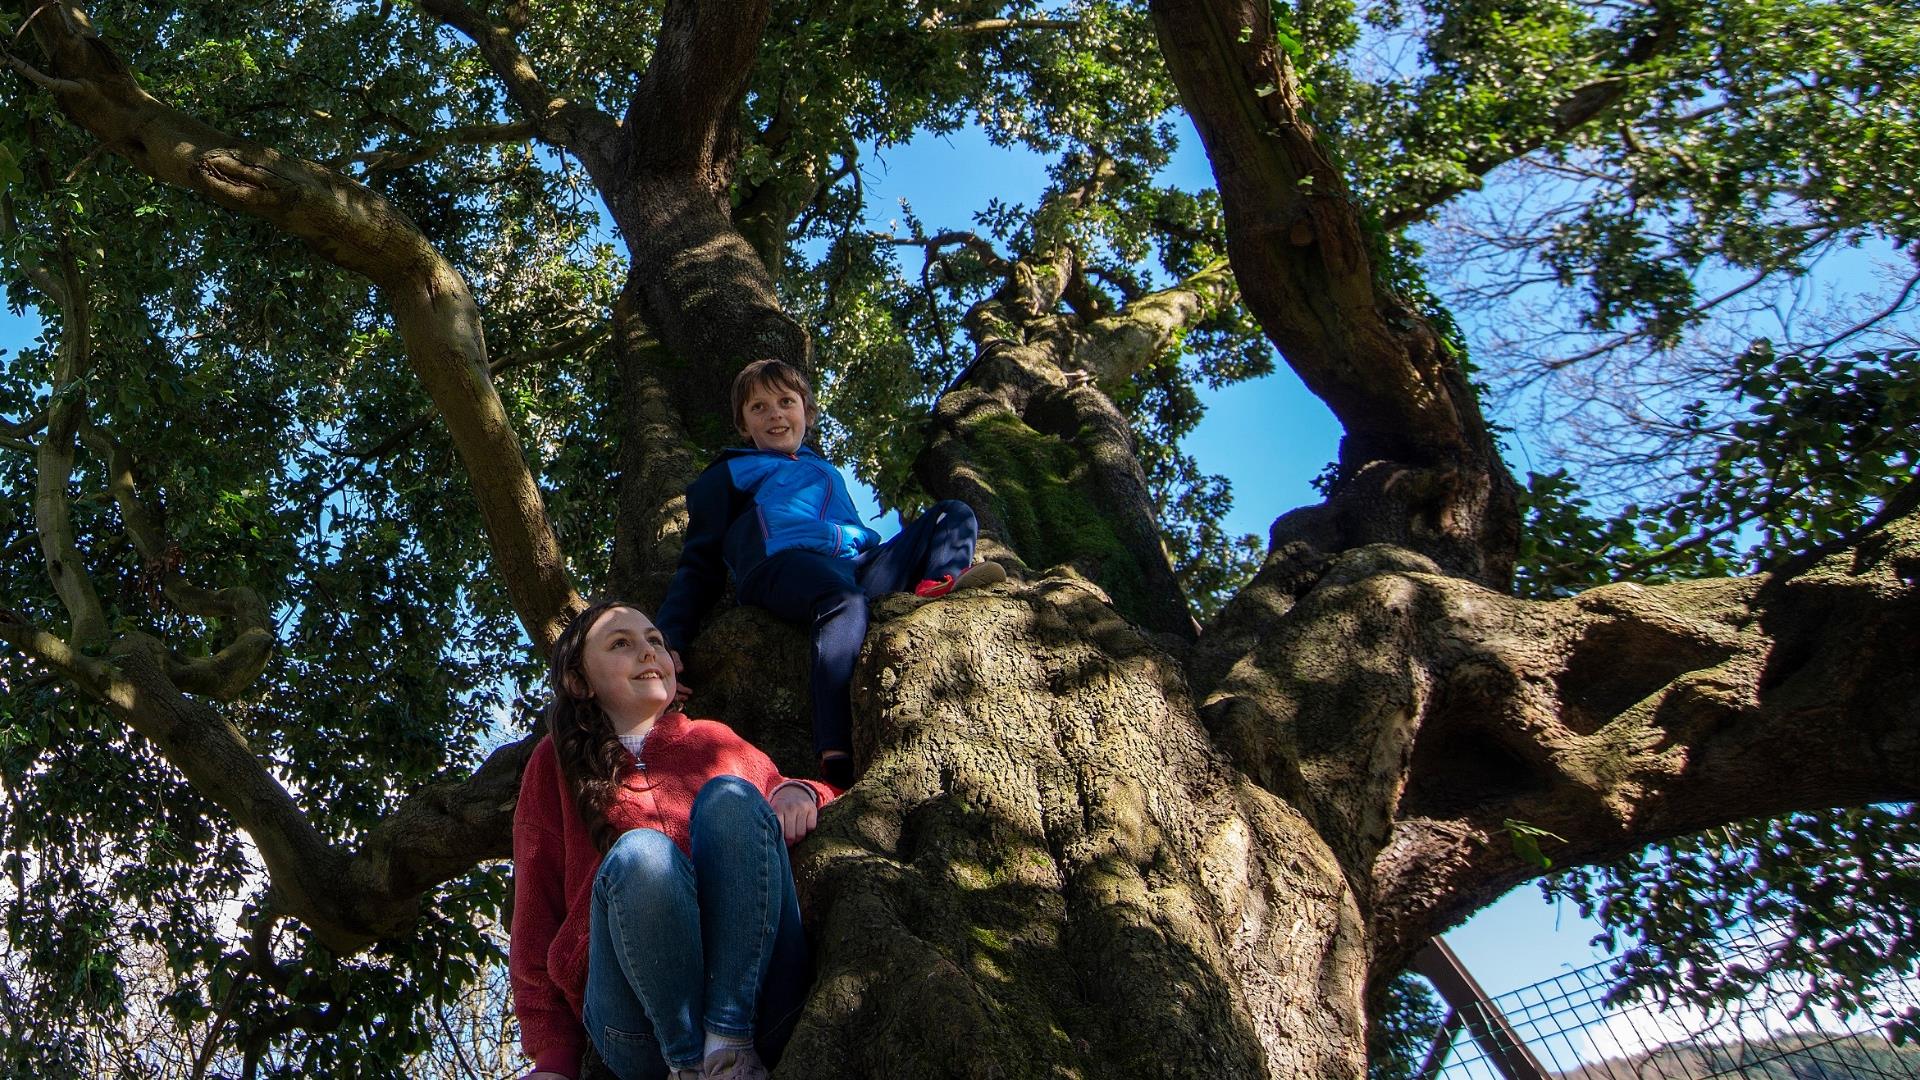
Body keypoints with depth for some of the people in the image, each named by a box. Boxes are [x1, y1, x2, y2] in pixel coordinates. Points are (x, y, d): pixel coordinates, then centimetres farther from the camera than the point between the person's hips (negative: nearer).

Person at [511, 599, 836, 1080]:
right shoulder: (557, 763, 18)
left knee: (730, 795, -20)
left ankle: (729, 1039, -25)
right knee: (639, 853, -29)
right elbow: (535, 917, 13)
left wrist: (798, 793, -1)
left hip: (756, 1000, 2)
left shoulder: (713, 740, 22)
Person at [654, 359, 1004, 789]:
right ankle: (836, 761, -56)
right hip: (786, 561, -5)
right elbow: (700, 565, 20)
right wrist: (668, 639, 4)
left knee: (954, 514, -7)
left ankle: (941, 585, -42)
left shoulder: (828, 472, 42)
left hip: (860, 562, 6)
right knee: (844, 602, -39)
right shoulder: (729, 474, 29)